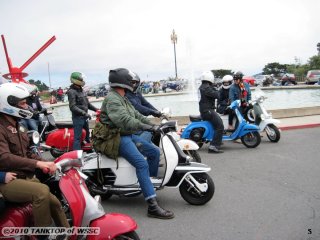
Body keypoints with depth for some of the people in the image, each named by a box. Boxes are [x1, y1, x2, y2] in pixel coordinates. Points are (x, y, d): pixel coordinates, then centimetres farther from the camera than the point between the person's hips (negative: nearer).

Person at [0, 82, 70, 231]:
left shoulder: (18, 126, 17)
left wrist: (46, 164, 3)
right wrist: (37, 163, -36)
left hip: (26, 177, 9)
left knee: (55, 203, 5)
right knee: (42, 191, -33)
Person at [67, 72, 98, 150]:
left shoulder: (81, 90, 14)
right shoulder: (71, 92, -14)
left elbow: (87, 103, 20)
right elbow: (72, 107, -24)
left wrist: (96, 109, 11)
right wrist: (84, 113, -31)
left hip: (84, 117, 9)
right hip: (78, 117, -9)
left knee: (87, 135, 21)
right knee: (77, 137, -8)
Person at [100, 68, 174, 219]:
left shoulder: (122, 99, 17)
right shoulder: (112, 99, -16)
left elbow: (136, 115, 15)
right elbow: (126, 120, -29)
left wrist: (154, 125, 5)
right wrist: (149, 127, -33)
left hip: (129, 135, 10)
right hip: (118, 138, -10)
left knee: (155, 152, 8)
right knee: (142, 164, -24)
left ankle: (150, 181, 23)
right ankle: (152, 207, -25)